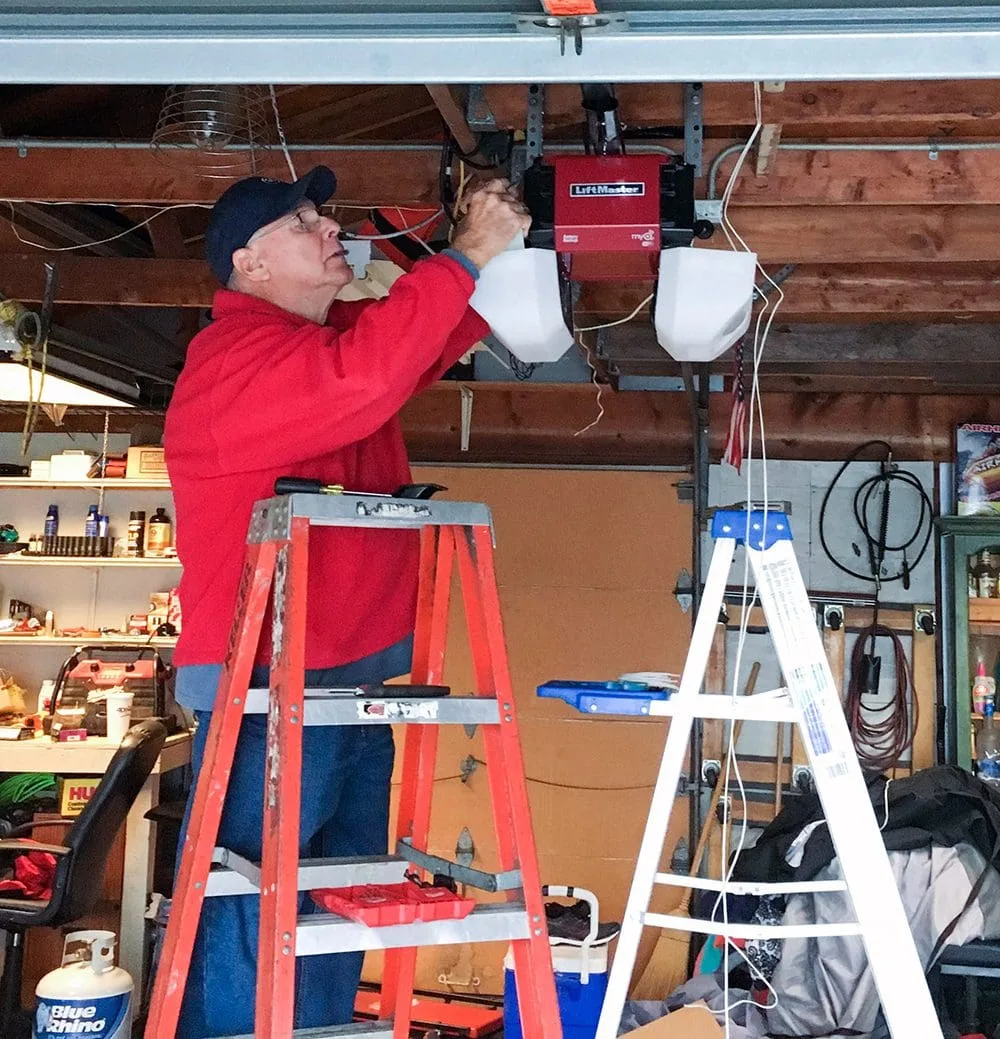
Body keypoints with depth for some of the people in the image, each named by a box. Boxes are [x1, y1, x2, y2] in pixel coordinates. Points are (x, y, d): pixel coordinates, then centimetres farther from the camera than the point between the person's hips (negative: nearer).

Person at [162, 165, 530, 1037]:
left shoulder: (337, 335, 14)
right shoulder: (234, 356, -13)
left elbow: (439, 341, 26)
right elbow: (359, 378, -30)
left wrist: (501, 249, 9)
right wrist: (464, 257, -21)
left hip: (357, 688, 9)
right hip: (265, 698, -9)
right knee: (245, 938, -3)